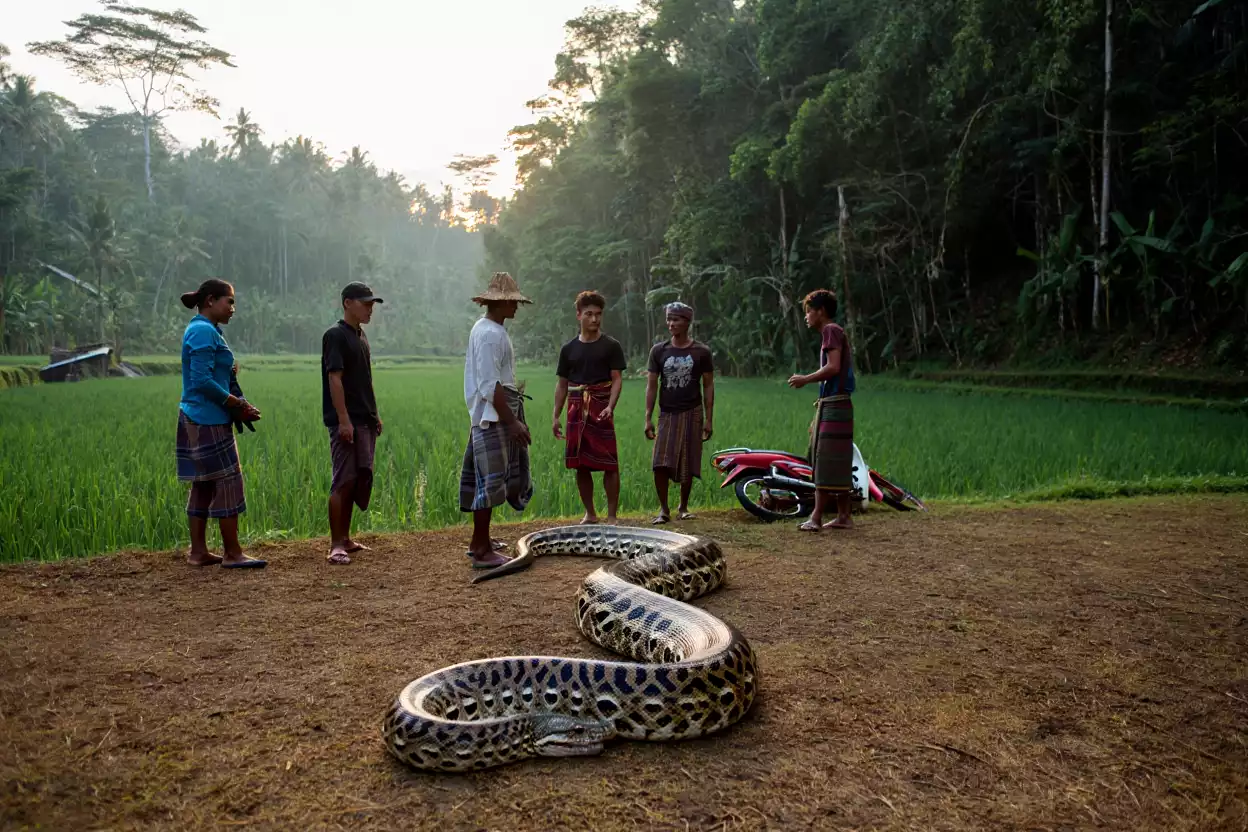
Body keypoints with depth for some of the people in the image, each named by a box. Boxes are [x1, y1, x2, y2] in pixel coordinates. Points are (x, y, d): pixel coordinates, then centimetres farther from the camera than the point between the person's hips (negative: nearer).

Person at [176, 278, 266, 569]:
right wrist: (237, 404, -14)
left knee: (203, 486, 12)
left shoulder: (200, 330, 17)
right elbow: (202, 381, -21)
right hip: (209, 421, -10)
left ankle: (198, 552, 17)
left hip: (198, 420, 10)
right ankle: (233, 554, 0)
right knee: (228, 483, -5)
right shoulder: (204, 331, -14)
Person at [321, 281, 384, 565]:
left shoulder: (361, 335, 17)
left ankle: (345, 538, 20)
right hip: (346, 422, -9)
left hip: (365, 421, 9)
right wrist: (344, 420, -22)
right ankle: (336, 545, -3)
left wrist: (374, 415, 19)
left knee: (360, 479, 11)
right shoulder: (335, 335, -10)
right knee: (343, 481, -8)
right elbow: (335, 379, -17)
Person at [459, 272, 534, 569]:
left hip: (496, 414, 11)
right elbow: (490, 385, -22)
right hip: (493, 416, -11)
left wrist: (514, 418, 22)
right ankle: (481, 550, -3)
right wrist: (512, 421, -23)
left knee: (487, 479, 16)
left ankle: (481, 540, 26)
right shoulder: (490, 333, -16)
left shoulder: (488, 329, 17)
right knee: (490, 480, -8)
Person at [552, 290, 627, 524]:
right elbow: (562, 384, 12)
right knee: (581, 465, 7)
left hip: (601, 411, -3)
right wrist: (556, 416, 6)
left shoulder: (611, 346, 1)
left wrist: (610, 407, -18)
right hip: (576, 411, 3)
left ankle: (611, 516, 5)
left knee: (609, 465, -4)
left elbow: (617, 379, -4)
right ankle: (590, 514, 19)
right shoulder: (569, 349, 10)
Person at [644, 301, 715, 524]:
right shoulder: (659, 351, 3)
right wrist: (648, 418, -2)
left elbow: (708, 386, 2)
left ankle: (683, 507, 23)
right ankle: (664, 509, 4)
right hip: (667, 414, 1)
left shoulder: (701, 352, -1)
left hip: (691, 414, -1)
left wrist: (709, 419, -3)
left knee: (688, 465, 5)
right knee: (660, 464, -10)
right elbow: (651, 385, 4)